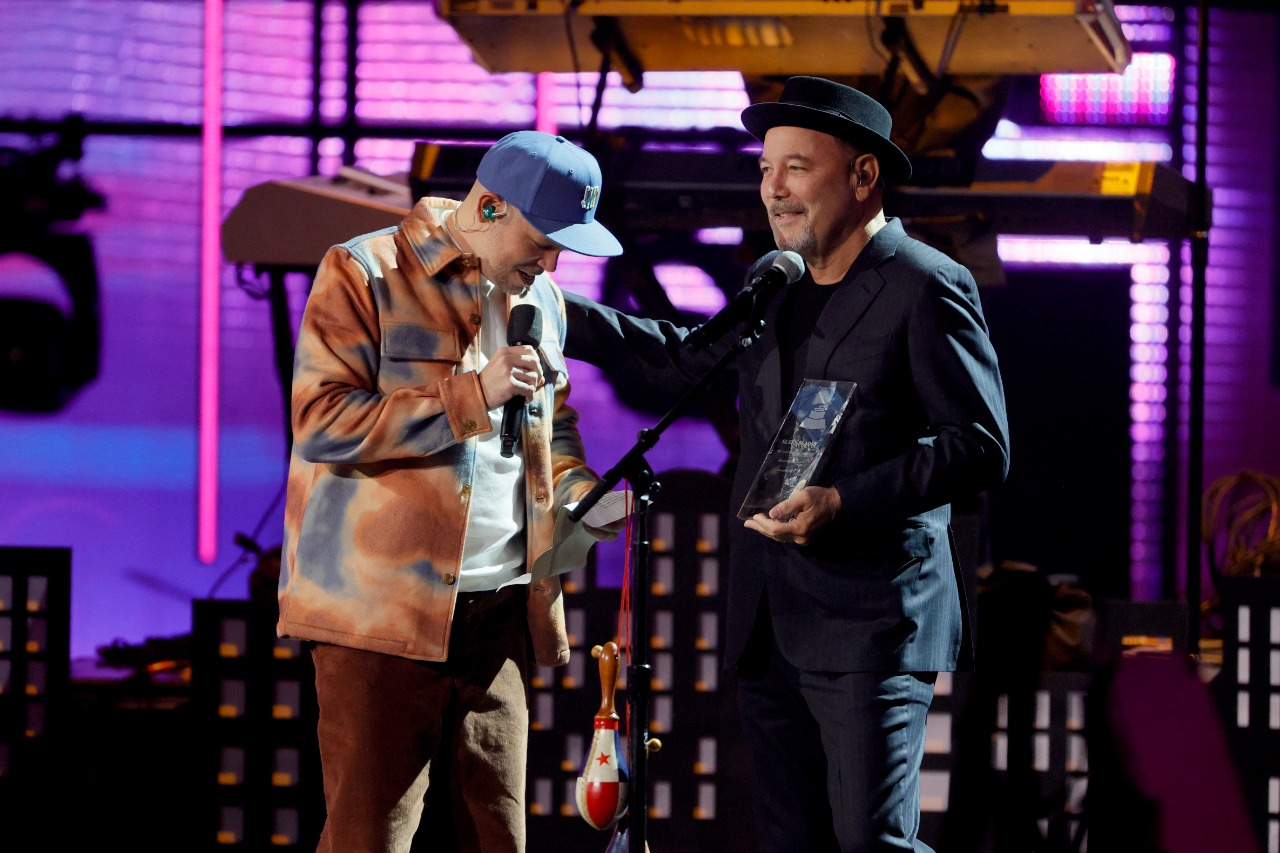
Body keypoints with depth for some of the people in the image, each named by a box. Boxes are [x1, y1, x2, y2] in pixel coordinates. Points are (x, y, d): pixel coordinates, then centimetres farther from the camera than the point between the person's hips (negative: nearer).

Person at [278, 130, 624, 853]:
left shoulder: (540, 299, 16)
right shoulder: (365, 274, -5)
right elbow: (319, 422, -14)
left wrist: (578, 489, 8)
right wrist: (472, 395, -18)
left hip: (500, 610, 6)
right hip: (382, 607, -6)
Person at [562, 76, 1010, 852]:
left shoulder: (928, 287, -8)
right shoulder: (774, 289, 16)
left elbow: (980, 447, -14)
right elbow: (688, 357, 32)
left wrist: (843, 502, -22)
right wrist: (560, 315, 26)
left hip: (872, 623, -8)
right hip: (769, 626, 8)